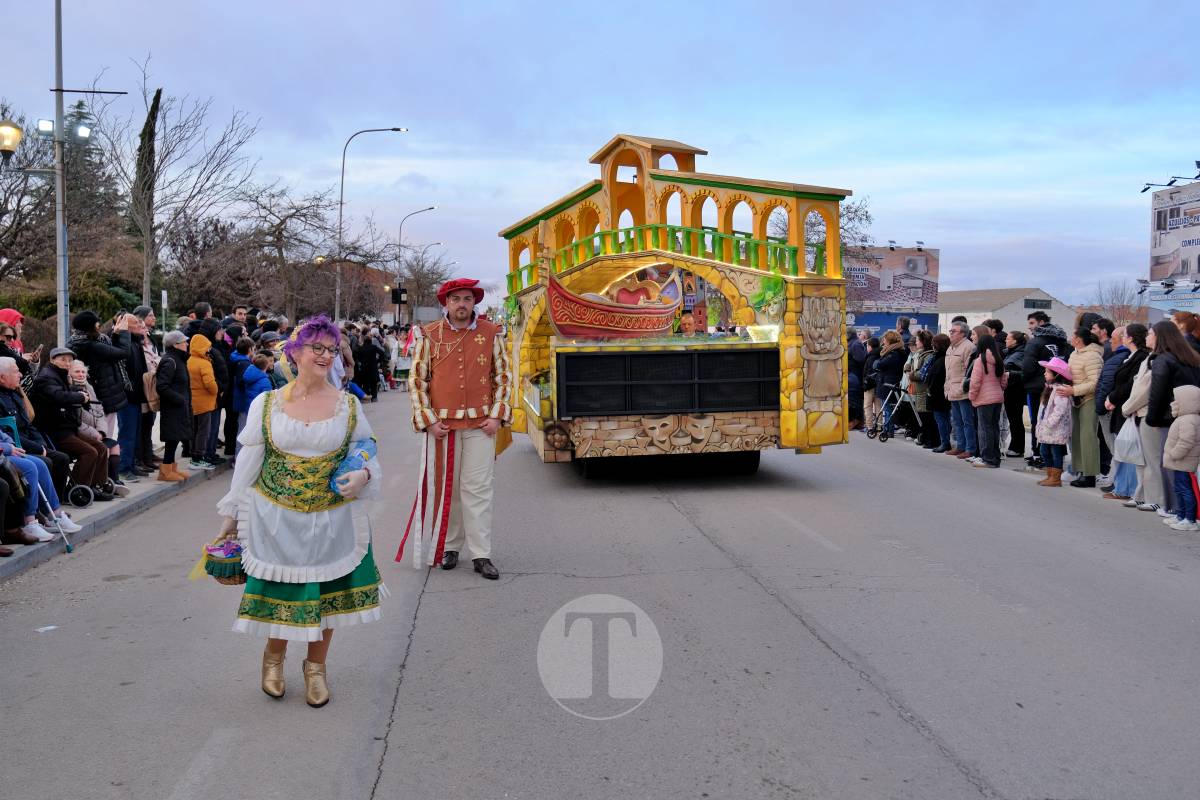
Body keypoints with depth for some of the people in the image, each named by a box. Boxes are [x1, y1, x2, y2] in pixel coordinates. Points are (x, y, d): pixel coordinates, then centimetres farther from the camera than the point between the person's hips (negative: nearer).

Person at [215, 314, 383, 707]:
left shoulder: (348, 406, -1)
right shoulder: (266, 403, -2)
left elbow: (367, 455, 4)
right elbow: (247, 462, 3)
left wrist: (363, 475, -19)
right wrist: (231, 512, 6)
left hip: (331, 521, 1)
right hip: (275, 519, 0)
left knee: (324, 595, 9)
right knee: (278, 591, 9)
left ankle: (316, 667, 32)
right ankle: (274, 658, 39)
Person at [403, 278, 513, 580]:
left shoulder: (492, 334, 4)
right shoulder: (429, 336, 2)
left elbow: (504, 376, 7)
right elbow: (417, 380, 3)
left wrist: (497, 416, -2)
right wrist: (428, 420, -5)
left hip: (481, 424, 0)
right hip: (441, 424, 1)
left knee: (478, 488, -1)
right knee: (446, 486, 8)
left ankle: (481, 555, 4)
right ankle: (450, 547, 22)